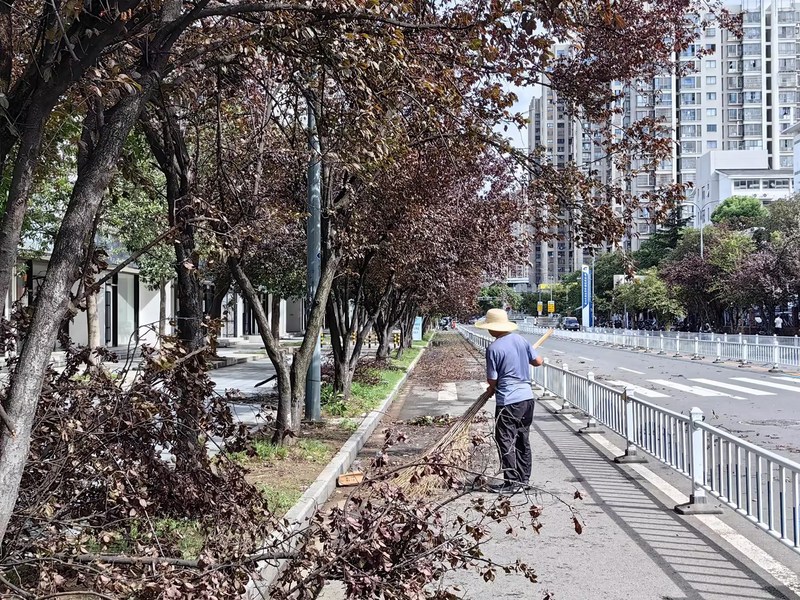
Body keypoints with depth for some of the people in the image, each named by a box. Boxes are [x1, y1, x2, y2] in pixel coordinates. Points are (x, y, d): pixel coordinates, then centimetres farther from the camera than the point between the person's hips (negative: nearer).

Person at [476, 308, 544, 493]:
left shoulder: (493, 348, -14)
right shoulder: (520, 339, 3)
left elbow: (492, 380, -9)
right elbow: (538, 361, 11)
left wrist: (492, 388, 13)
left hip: (508, 401, -7)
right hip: (527, 397, 7)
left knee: (506, 442, 1)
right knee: (523, 439, 16)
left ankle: (511, 482, 3)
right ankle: (524, 478, 24)